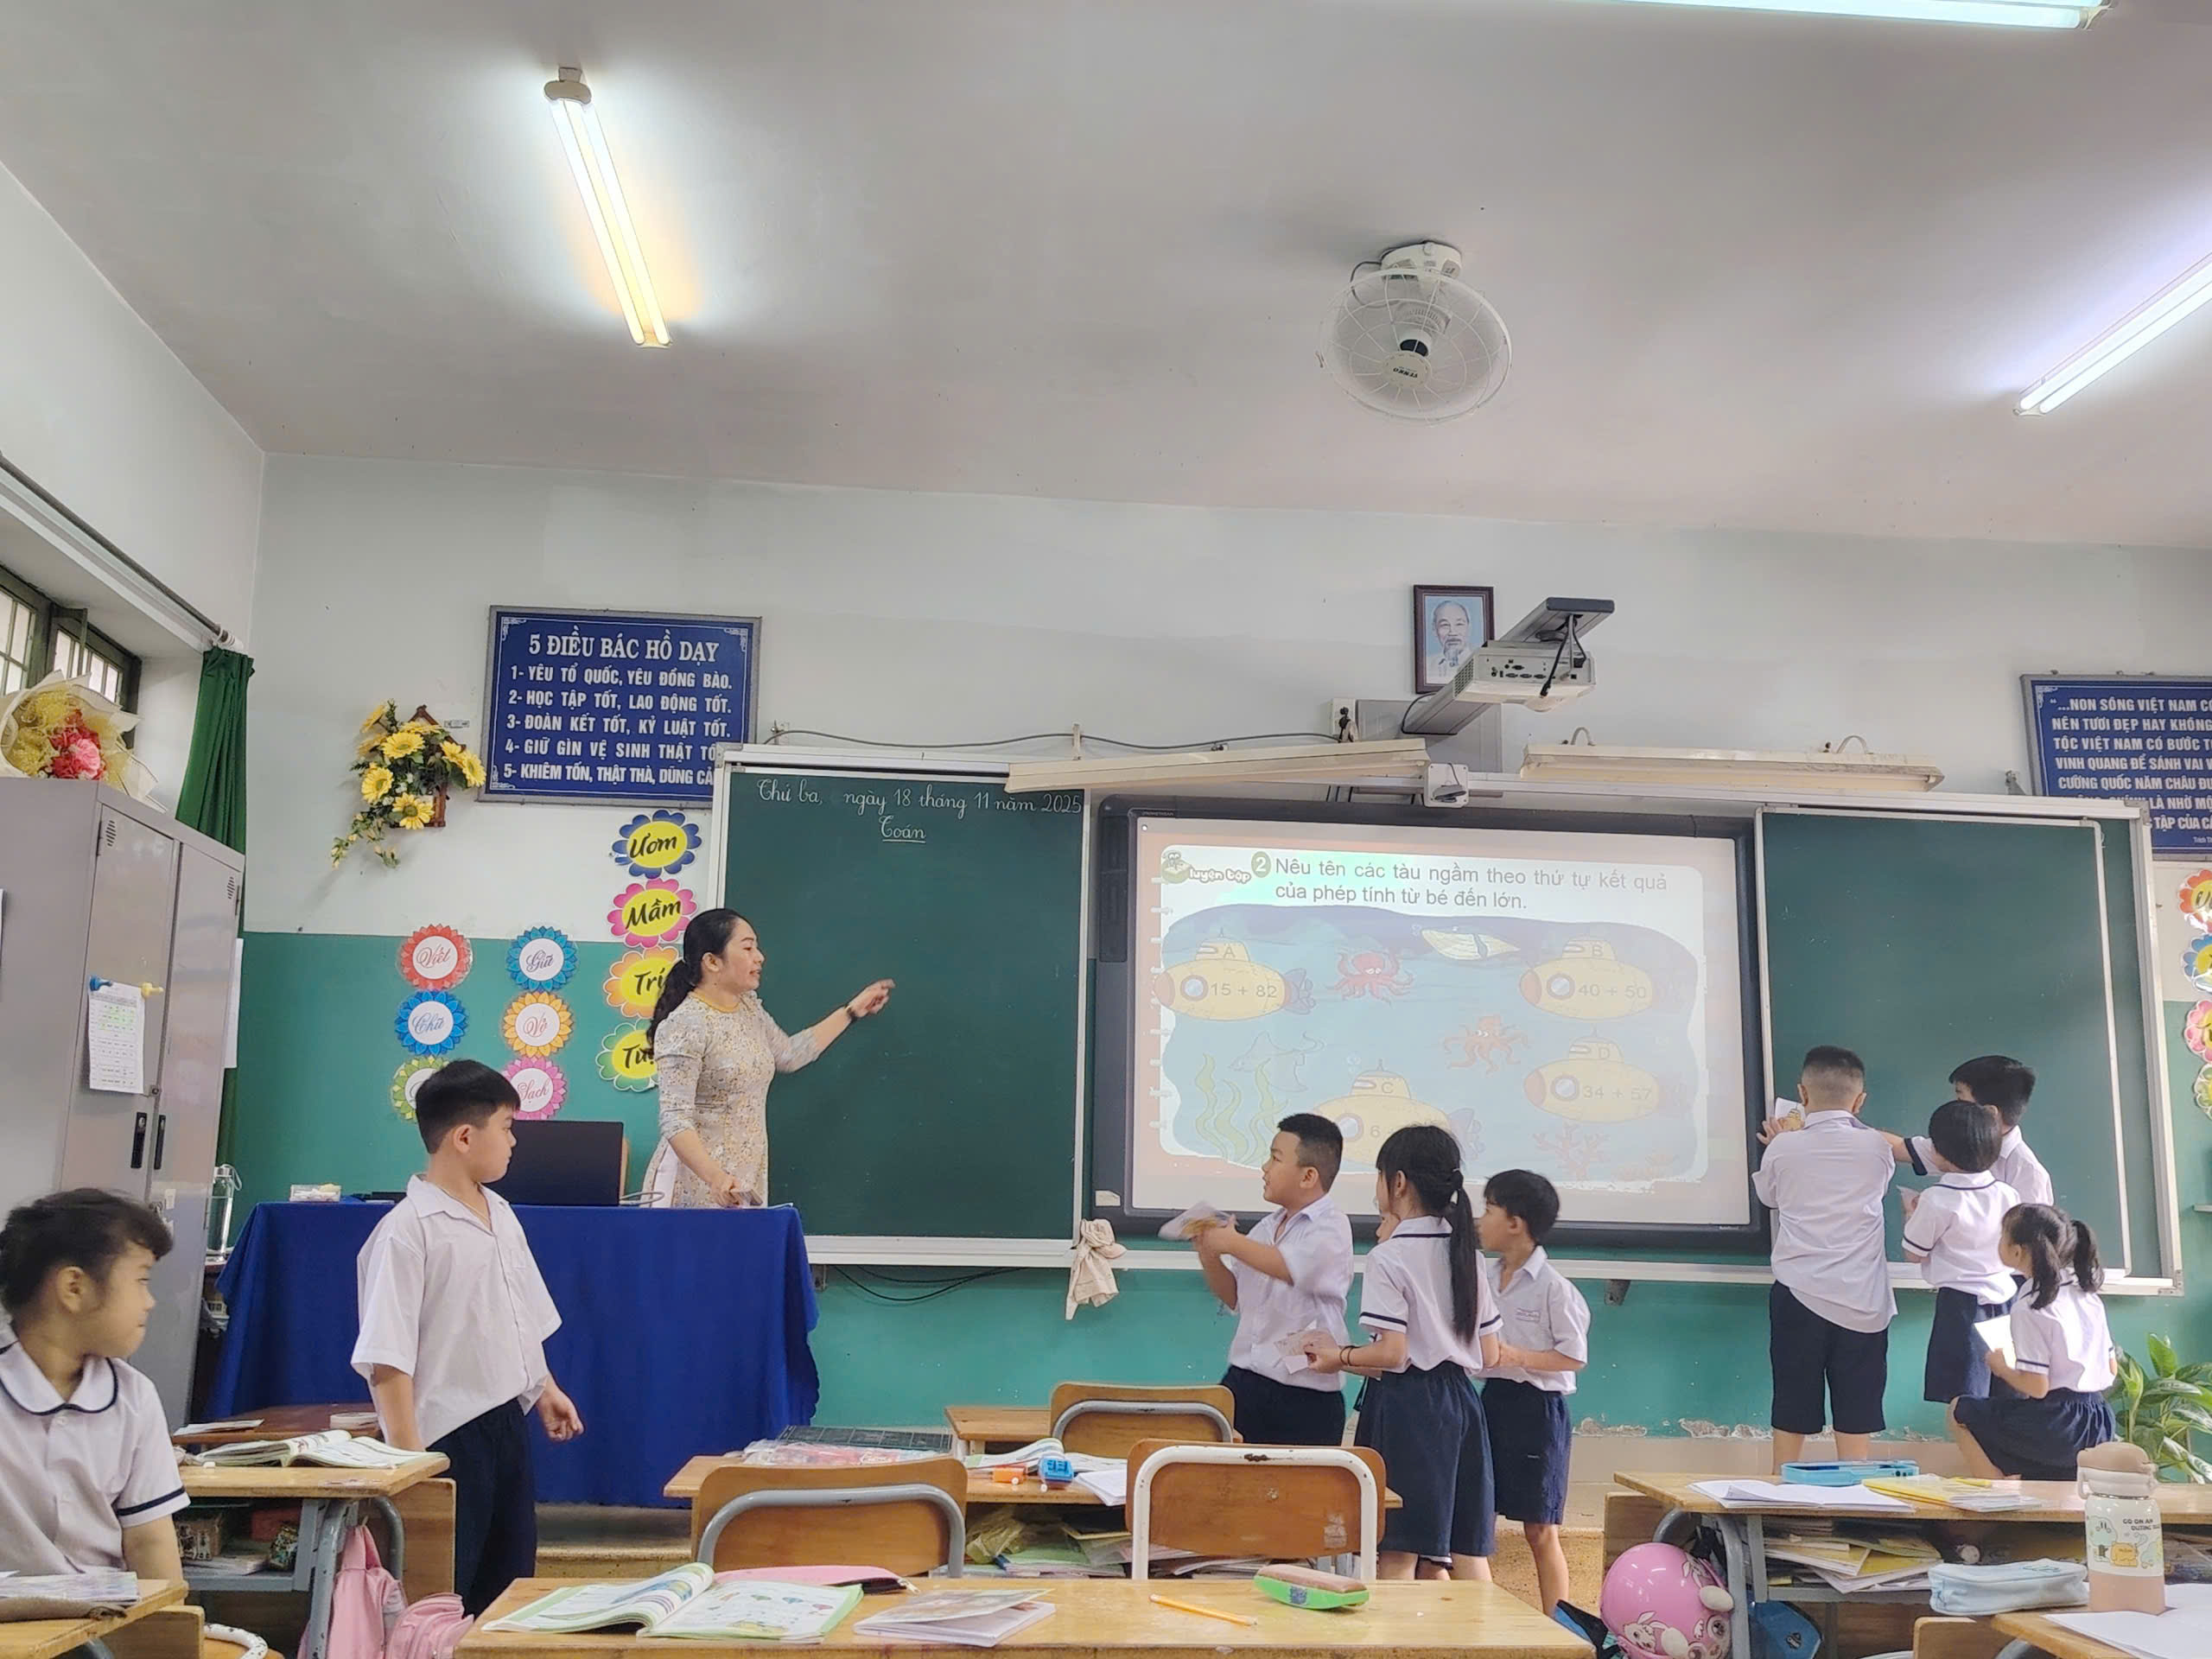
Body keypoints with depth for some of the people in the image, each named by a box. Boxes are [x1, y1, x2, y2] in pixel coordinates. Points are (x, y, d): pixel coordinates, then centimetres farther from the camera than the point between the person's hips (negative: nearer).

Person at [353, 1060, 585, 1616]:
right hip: (450, 1437, -8)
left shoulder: (501, 1216, 9)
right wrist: (408, 1454, -22)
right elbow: (387, 1356, -19)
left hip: (509, 1420, 8)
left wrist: (545, 1389, 19)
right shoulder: (407, 1231, -16)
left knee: (512, 1578, 16)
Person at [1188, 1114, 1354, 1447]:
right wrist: (1209, 1257, 2)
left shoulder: (1331, 1226, -10)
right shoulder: (1268, 1227, 11)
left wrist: (1232, 1243, -18)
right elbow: (1235, 1297, 19)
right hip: (1243, 1382, 6)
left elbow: (1291, 1268, -29)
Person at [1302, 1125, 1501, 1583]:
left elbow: (1392, 1353, -17)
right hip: (1460, 1401, 7)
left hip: (1404, 1406, -7)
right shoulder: (1466, 1254, 9)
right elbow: (1489, 1355, 10)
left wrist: (1339, 1357, -1)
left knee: (1397, 1555, -3)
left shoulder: (1388, 1257, -11)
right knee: (1464, 1550, 12)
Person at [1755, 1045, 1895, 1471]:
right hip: (1862, 1301, 0)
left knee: (1792, 1415, 8)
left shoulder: (1783, 1148, -4)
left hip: (1799, 1296, 0)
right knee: (1856, 1416, 7)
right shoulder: (1876, 1148, -2)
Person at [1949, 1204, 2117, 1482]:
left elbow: (2036, 1387, -18)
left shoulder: (2029, 1308, -17)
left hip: (2053, 1427, -8)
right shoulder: (2087, 1294, 7)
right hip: (2098, 1426, 8)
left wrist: (2001, 1368, 0)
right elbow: (2112, 1370, 12)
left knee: (1958, 1411, 7)